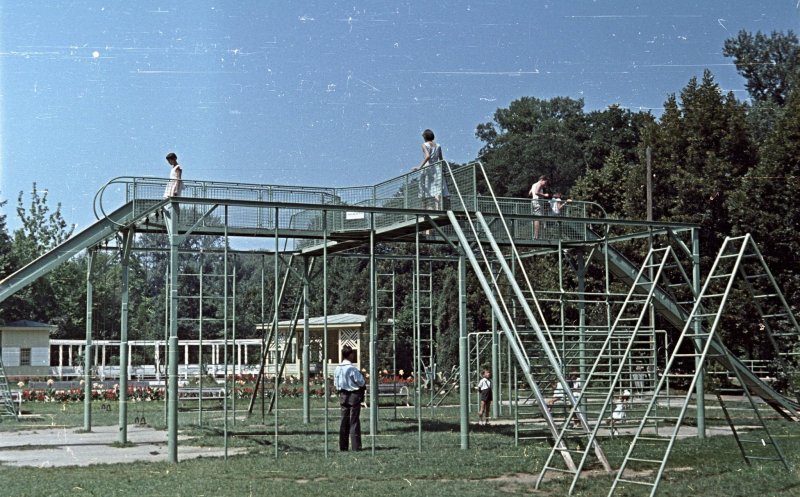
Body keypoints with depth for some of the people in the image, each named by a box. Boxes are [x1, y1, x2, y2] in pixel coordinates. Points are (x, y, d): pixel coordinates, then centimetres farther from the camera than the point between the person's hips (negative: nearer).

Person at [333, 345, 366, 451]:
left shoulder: (337, 368, 4)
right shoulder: (352, 368, -18)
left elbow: (336, 384, 10)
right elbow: (361, 382, -15)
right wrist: (364, 383, 6)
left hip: (343, 395, 6)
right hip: (354, 395, -6)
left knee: (344, 420, 11)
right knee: (354, 421, -2)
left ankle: (343, 446, 14)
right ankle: (356, 446, -1)